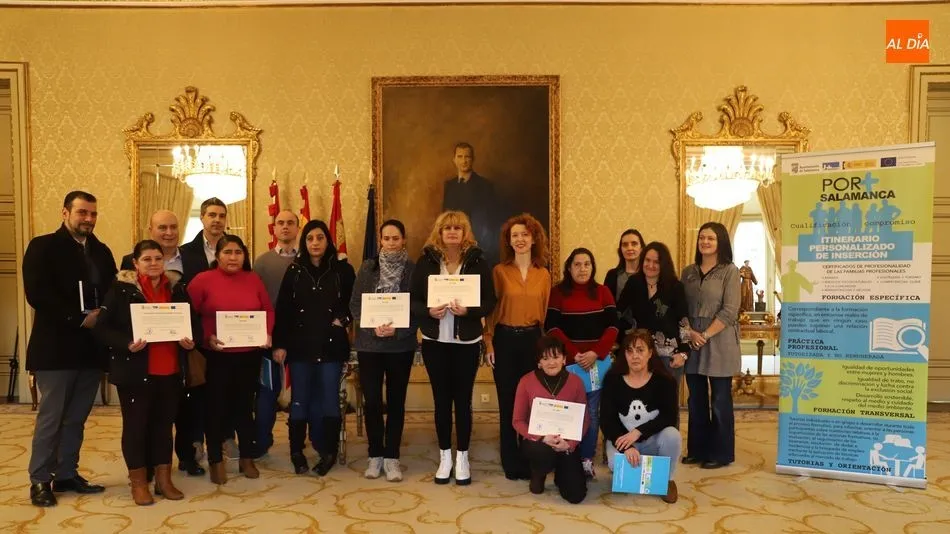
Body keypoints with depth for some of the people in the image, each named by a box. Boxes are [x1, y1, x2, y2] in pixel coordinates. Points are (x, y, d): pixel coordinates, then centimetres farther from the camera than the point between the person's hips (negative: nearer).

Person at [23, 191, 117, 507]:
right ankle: (40, 480, 14)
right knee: (50, 416, 2)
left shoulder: (101, 252, 13)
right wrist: (79, 318, -18)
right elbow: (37, 294, -15)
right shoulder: (43, 246, -4)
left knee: (76, 418, 13)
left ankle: (67, 474, 23)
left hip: (91, 347, 6)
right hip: (56, 347, -5)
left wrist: (102, 317, -10)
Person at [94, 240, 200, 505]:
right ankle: (138, 483, 20)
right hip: (135, 371, -4)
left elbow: (194, 321, 12)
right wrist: (127, 344, -23)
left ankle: (164, 479, 24)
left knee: (164, 423, 13)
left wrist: (192, 340, -8)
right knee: (135, 424, 6)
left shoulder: (177, 288, 7)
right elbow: (102, 327, -8)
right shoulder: (121, 289, -5)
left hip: (170, 371, 4)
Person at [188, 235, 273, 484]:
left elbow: (268, 310, 10)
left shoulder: (253, 279, 5)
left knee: (245, 405, 13)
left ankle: (247, 458, 26)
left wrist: (267, 333, -6)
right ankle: (216, 461, 21)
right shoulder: (203, 280, -5)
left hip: (249, 355, 3)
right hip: (216, 356, -3)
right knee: (217, 407, 6)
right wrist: (207, 337, -17)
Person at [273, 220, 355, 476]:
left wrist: (344, 319, -9)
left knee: (328, 399, 3)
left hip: (331, 345, -1)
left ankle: (329, 451, 14)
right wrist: (279, 343, -2)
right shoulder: (294, 270, 4)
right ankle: (297, 451, 18)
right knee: (300, 399, 6)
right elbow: (282, 309, 2)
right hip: (300, 345, 1)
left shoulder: (343, 269, 1)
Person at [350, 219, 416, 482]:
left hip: (401, 345, -1)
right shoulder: (368, 267, 4)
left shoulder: (413, 270, -1)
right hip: (369, 344, 1)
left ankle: (391, 457, 17)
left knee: (396, 401, 6)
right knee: (372, 400, 4)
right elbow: (355, 304, 2)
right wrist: (374, 327, -13)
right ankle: (375, 455, 19)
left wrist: (397, 330, -16)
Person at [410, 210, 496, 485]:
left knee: (463, 399, 6)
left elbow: (490, 302, -3)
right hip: (434, 341, 1)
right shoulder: (426, 261, 1)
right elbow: (412, 300, 1)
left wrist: (468, 310, -20)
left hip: (467, 342, -1)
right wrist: (428, 311, -18)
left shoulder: (478, 262, -2)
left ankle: (462, 457, 20)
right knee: (441, 399, 9)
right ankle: (445, 456, 23)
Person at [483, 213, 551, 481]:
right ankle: (511, 463, 16)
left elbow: (545, 312, 7)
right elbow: (491, 309, -2)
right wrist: (488, 342, -8)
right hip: (504, 340, -1)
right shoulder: (499, 271, -1)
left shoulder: (544, 275, 5)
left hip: (533, 340, 2)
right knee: (508, 402, 5)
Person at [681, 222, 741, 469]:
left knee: (720, 401, 3)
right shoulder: (688, 272, 11)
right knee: (696, 400, 11)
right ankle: (697, 449, 22)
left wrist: (705, 335, -14)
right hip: (692, 343, 5)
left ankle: (721, 453, 14)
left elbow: (729, 311, -10)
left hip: (719, 344, -4)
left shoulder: (730, 271, -3)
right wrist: (689, 332, -8)